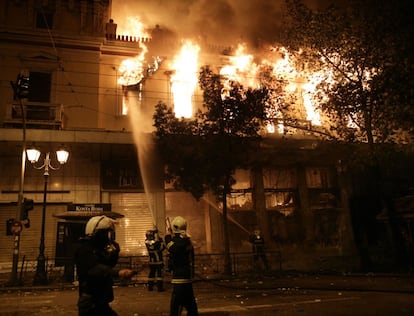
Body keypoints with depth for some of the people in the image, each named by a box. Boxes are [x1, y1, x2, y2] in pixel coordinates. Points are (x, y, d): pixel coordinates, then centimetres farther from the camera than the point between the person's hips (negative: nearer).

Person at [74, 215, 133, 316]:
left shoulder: (99, 249, 12)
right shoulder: (85, 250, -19)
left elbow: (108, 266, 16)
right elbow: (95, 269, -35)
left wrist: (114, 252, -3)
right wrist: (118, 272, -49)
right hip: (91, 304, -9)